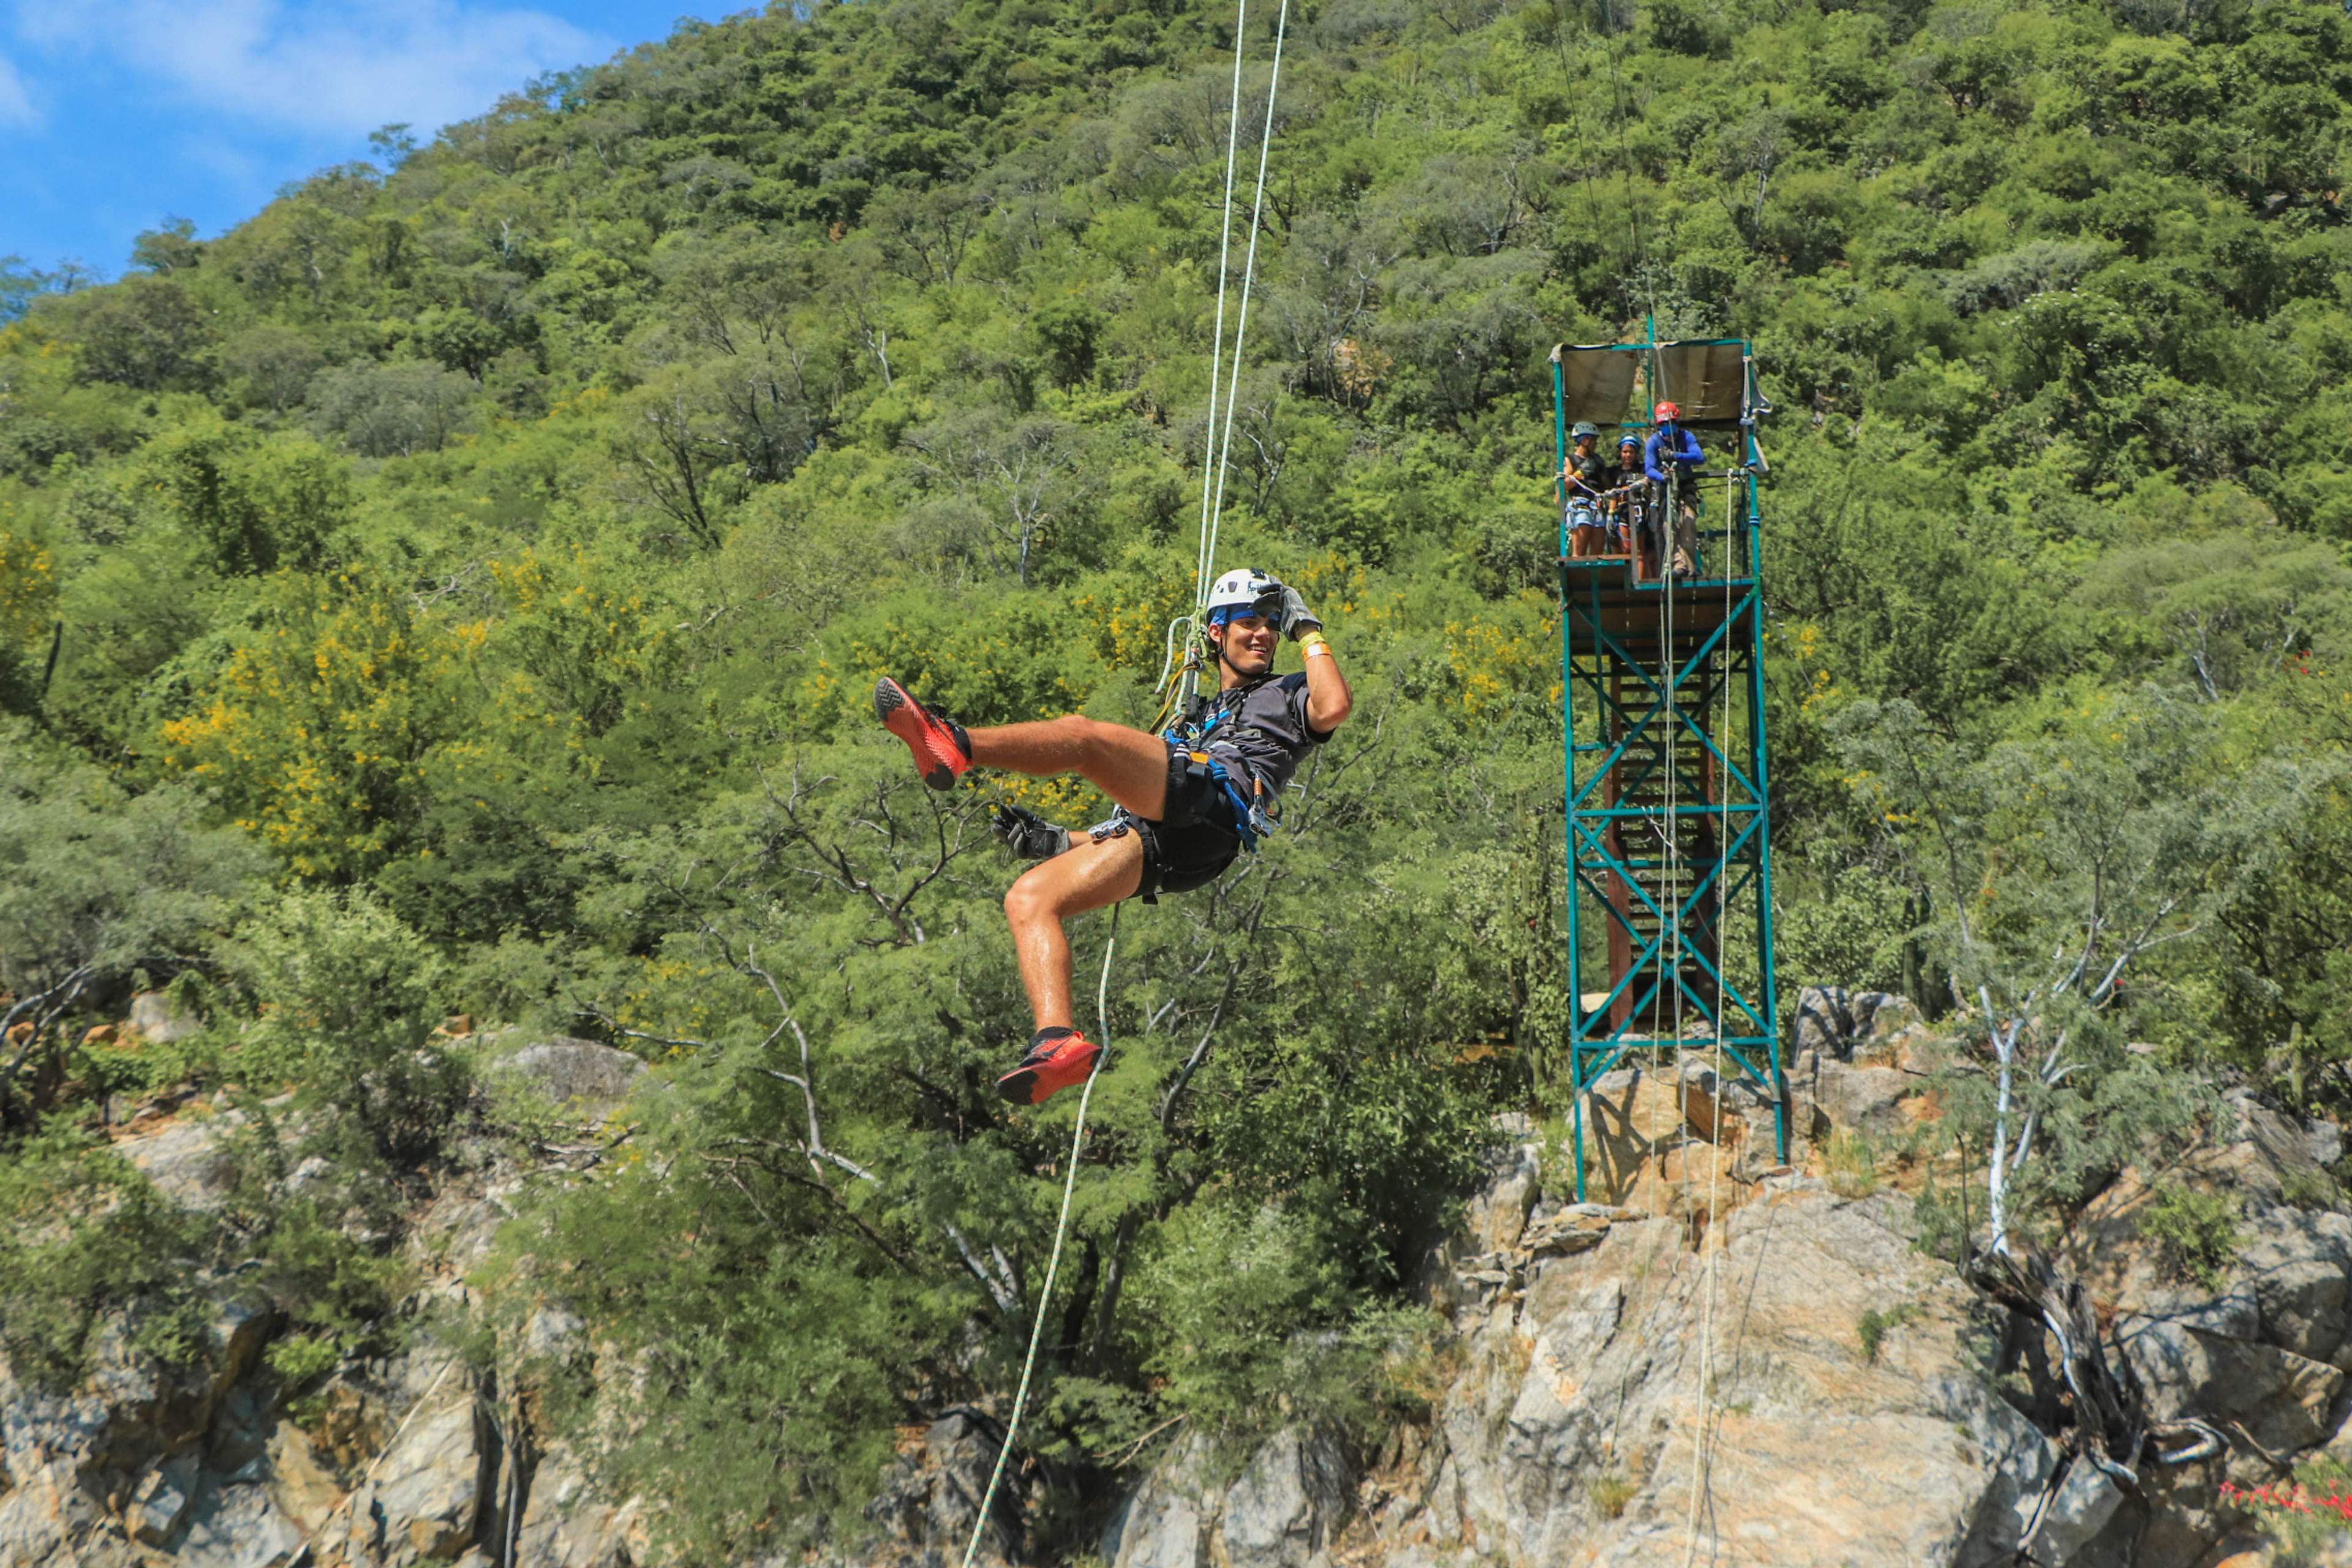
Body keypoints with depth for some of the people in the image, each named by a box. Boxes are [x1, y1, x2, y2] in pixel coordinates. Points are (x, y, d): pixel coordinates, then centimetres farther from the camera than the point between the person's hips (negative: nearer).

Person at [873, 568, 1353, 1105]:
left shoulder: (1286, 695, 27)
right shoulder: (1196, 720, 44)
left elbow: (1334, 707, -1)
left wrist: (1308, 631, 12)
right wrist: (1056, 840, 25)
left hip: (1218, 803, -6)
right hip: (1159, 844, 6)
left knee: (1082, 733, -26)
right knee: (1027, 898, -16)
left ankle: (954, 745, -41)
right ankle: (1060, 1040, -31)